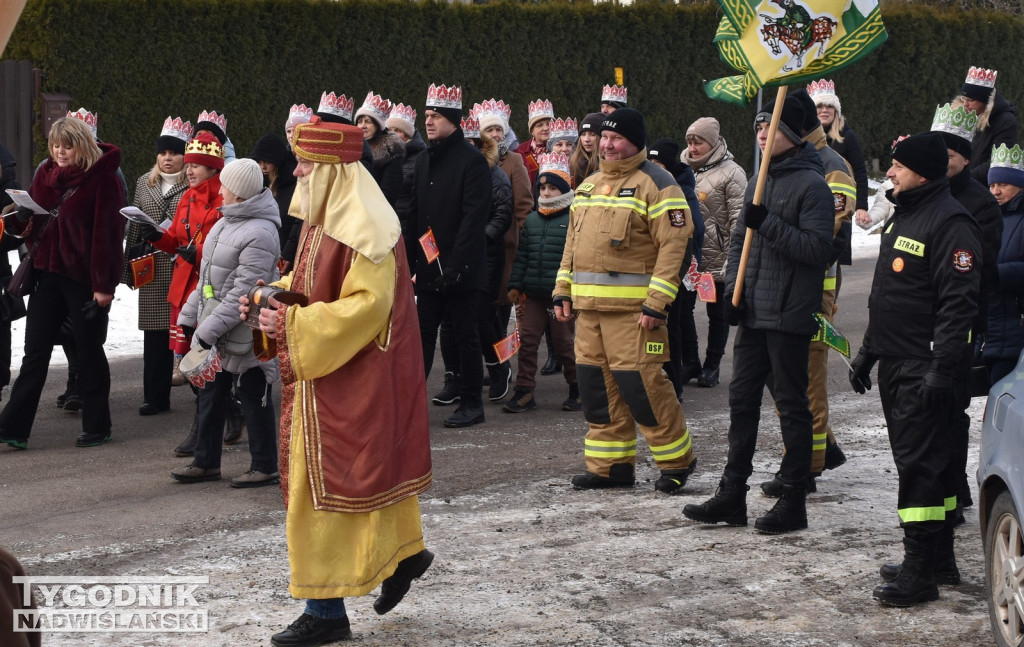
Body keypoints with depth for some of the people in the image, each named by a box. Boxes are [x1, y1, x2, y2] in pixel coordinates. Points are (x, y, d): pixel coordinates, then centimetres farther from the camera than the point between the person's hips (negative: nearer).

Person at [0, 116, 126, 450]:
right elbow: (28, 220, 16)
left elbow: (108, 233, -14)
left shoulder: (103, 179, -10)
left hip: (84, 278, -6)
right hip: (48, 272, 6)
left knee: (89, 351, 5)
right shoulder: (47, 173, 9)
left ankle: (97, 427, 16)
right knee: (35, 351, 4)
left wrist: (104, 285, -18)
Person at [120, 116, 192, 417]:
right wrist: (129, 266, 14)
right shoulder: (144, 183, 14)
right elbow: (134, 227, 17)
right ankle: (155, 395, 11)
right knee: (155, 332, 5)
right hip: (151, 269, 5)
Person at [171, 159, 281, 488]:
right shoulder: (226, 222, 10)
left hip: (242, 334, -10)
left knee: (253, 398, 1)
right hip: (214, 329, 10)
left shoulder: (259, 234, -21)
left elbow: (243, 292, -24)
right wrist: (190, 315, 16)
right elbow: (208, 276, 18)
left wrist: (210, 329, -23)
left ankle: (265, 467, 12)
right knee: (210, 394, 15)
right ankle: (205, 462, 25)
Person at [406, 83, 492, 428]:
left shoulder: (472, 161, -9)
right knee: (422, 333, 5)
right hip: (429, 269, 6)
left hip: (461, 269, -6)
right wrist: (410, 258, 8)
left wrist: (456, 265, -20)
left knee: (465, 334, 2)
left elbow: (474, 218, -15)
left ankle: (471, 404, 11)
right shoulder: (424, 161, 13)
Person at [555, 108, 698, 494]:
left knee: (641, 385, -10)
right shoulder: (589, 186, 19)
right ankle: (610, 465, 17)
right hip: (589, 307, 8)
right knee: (597, 387, 8)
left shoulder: (655, 184, -7)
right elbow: (573, 244, 26)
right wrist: (563, 291, 16)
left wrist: (656, 303, -20)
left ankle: (676, 461, 5)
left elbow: (674, 245, -14)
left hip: (633, 309, -8)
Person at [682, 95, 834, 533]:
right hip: (752, 314, 8)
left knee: (791, 405, -1)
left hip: (789, 316, -8)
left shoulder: (811, 185, -10)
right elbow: (740, 239, 19)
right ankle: (732, 496, 17)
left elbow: (817, 248, -19)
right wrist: (733, 288, 5)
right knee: (742, 400, 10)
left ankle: (793, 502, 5)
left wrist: (768, 224, -23)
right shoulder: (760, 182, 16)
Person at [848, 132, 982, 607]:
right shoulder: (903, 216, 17)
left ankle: (920, 572, -7)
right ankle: (939, 560, 24)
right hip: (895, 366, 10)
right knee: (931, 463, 15)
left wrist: (941, 367, -25)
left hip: (924, 369, -10)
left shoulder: (949, 223, -16)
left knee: (921, 464, -9)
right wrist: (867, 350, 23)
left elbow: (958, 302, -21)